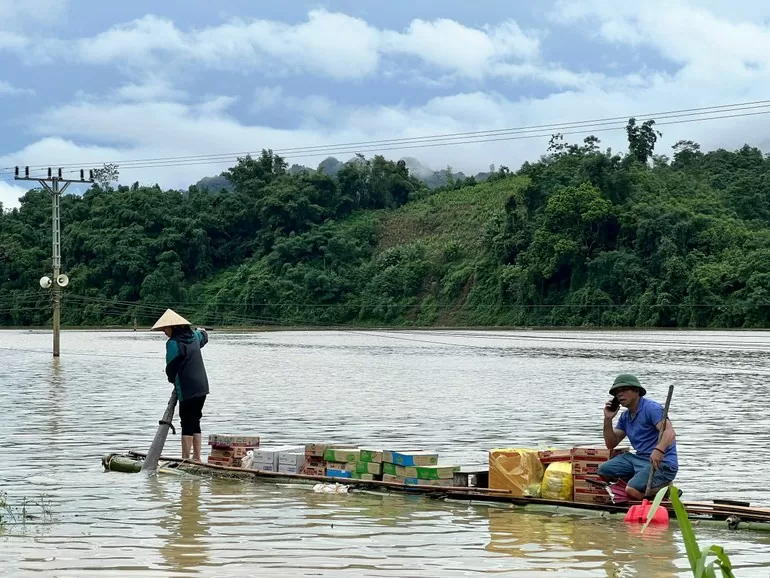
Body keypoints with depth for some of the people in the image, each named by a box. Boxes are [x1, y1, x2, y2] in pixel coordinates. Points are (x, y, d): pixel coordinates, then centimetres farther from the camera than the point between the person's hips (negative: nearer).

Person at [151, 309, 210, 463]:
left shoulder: (174, 343, -13)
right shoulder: (194, 336, 10)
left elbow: (171, 368, -9)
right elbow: (203, 337, 34)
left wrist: (172, 379, 13)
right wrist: (202, 331, 57)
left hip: (187, 390, -8)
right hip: (202, 387, 8)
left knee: (187, 424, -5)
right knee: (195, 422, 13)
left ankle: (185, 460, -6)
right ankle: (197, 458, 14)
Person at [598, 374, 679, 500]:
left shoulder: (651, 408, -12)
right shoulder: (625, 417, 15)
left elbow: (670, 433, -26)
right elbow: (611, 444, 17)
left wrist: (659, 450, -47)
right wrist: (608, 419, 3)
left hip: (661, 462, -9)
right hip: (640, 458, 9)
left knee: (632, 491, -27)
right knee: (603, 471, 0)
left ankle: (666, 488, -2)